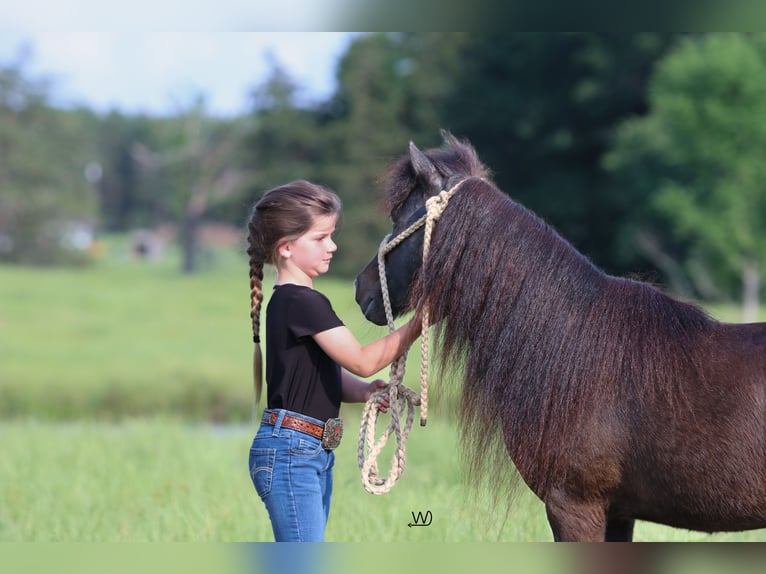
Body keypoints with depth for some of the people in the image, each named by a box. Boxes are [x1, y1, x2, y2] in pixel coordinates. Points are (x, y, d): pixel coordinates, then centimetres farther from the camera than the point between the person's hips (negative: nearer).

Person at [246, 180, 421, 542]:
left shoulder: (295, 301, 16)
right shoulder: (302, 302, -16)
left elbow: (333, 373, 16)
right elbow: (362, 360, -18)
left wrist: (363, 391, -5)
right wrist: (419, 323, -15)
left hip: (316, 452, 10)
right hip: (291, 451, -10)